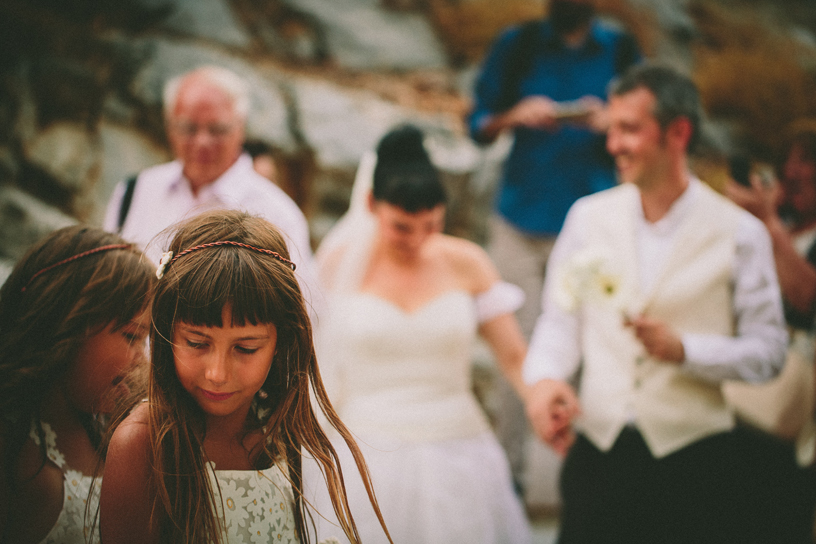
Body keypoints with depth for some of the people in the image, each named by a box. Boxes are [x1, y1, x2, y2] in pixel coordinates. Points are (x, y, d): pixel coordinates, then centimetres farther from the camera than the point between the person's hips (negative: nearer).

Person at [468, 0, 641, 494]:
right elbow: (479, 125, 6)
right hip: (520, 225, 1)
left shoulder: (621, 51, 3)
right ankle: (510, 468, 13)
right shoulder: (518, 45, 5)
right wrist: (517, 115, -14)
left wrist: (606, 124, -17)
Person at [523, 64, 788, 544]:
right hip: (596, 452, 2)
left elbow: (769, 351, -3)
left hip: (694, 462, -2)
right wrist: (544, 378, -11)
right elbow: (560, 319, 9)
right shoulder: (589, 216, 6)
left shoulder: (739, 233, -3)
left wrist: (684, 349, -17)